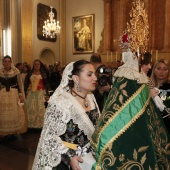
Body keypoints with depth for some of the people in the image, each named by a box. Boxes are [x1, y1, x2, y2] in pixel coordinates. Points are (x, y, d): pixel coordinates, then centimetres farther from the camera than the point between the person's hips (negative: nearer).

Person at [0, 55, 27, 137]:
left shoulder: (16, 71, -5)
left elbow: (20, 84, -1)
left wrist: (21, 95, -4)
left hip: (14, 94, -2)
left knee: (15, 113, 1)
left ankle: (14, 131, 16)